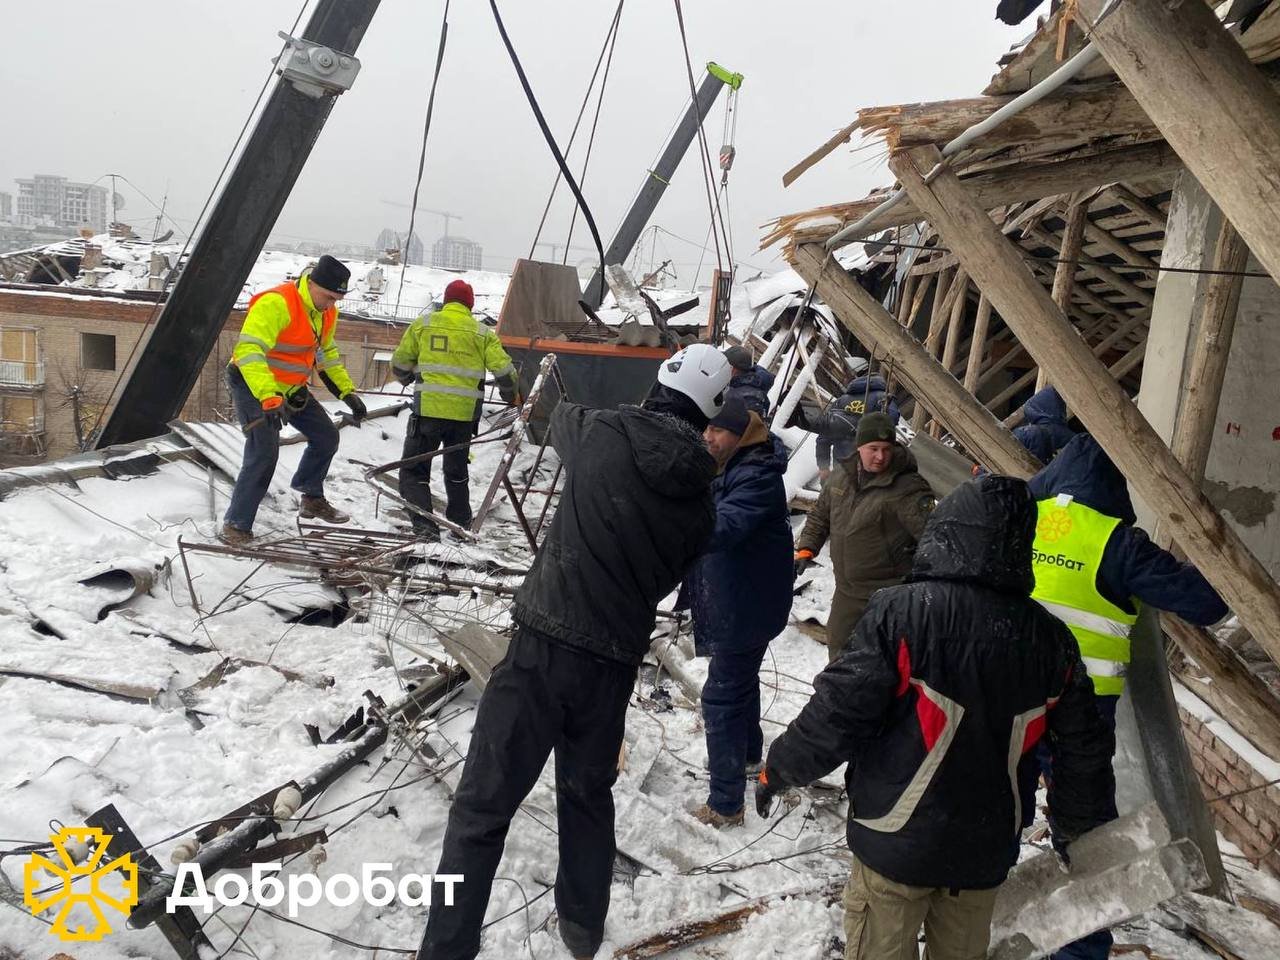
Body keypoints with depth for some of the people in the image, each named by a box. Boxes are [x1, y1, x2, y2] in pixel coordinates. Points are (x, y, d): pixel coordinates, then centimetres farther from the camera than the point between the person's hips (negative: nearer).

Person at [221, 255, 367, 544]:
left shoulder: (326, 313, -1)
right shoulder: (275, 304, -29)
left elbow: (327, 354, 15)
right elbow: (249, 351, -38)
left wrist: (347, 392, 6)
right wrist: (269, 399, -47)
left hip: (292, 388, 8)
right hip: (253, 385, -8)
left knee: (326, 437, 10)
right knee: (264, 452, -18)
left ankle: (312, 499, 30)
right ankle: (236, 526, -6)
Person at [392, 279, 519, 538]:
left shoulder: (423, 324, 4)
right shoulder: (481, 332, 5)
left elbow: (400, 363, 10)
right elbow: (503, 368, 0)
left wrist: (407, 379, 33)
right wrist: (512, 395, 19)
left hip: (429, 408, -2)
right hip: (465, 413, 3)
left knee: (414, 470, 6)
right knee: (457, 471, 22)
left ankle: (424, 525, -9)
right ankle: (461, 524, 31)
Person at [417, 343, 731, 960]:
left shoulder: (604, 434, -7)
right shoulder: (700, 503, 2)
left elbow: (563, 421, 17)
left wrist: (556, 399, 39)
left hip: (546, 646, -4)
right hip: (616, 661, 4)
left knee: (483, 807, 5)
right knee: (589, 794, 26)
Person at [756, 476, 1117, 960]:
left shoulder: (903, 612, -22)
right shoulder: (1051, 639, -6)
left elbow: (837, 712, -20)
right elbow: (1084, 748, 5)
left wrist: (778, 770, -2)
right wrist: (1075, 824, 23)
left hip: (897, 842, -4)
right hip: (986, 848, 5)